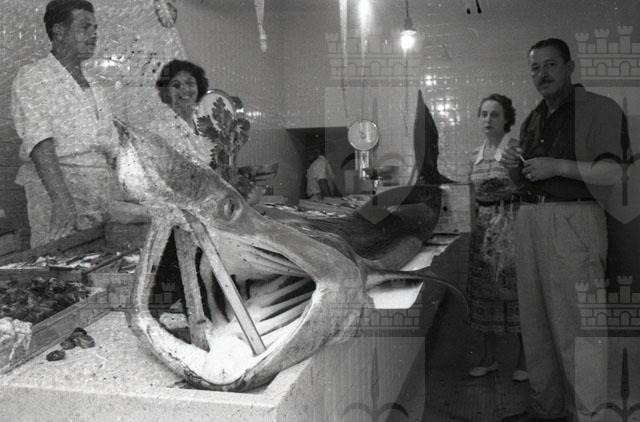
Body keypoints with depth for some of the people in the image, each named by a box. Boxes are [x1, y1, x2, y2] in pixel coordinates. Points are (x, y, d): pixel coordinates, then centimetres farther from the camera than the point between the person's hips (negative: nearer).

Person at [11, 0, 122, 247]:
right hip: (56, 186, -6)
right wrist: (62, 198, -26)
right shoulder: (32, 78, 0)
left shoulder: (93, 89, 21)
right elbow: (39, 141, -14)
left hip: (106, 189, 6)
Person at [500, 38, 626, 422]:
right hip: (529, 219, 8)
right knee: (536, 322, 10)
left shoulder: (600, 110, -3)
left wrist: (557, 166, -16)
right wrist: (514, 167, 6)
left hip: (574, 221, -7)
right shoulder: (533, 120, 20)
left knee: (578, 325, -8)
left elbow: (619, 173, -15)